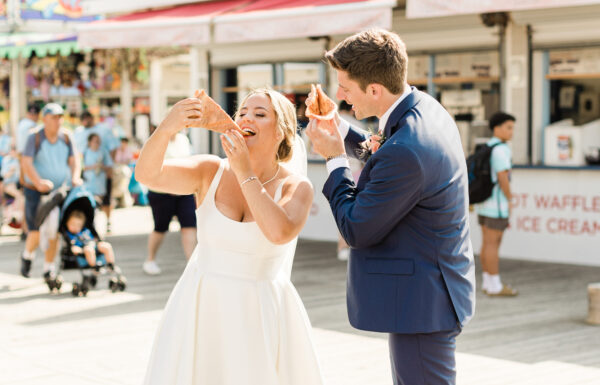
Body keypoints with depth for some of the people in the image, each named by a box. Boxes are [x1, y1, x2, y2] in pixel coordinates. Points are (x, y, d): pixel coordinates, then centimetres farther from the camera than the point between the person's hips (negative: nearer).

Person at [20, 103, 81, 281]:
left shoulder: (65, 137, 3)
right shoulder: (35, 137, -9)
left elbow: (73, 160, 6)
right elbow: (26, 163, -18)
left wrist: (75, 177, -14)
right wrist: (39, 182, -33)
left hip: (59, 191, 3)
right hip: (36, 192, -3)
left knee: (54, 232, 0)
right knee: (35, 235, -6)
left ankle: (48, 269, 16)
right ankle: (27, 256, 27)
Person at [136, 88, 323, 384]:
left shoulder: (296, 187, -6)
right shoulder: (211, 171, -3)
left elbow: (280, 232, -27)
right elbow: (148, 174, -18)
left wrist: (245, 174, -23)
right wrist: (167, 128, -36)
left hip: (259, 314, -1)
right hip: (202, 307, 1)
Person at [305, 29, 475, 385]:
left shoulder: (405, 152, -30)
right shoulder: (425, 107, 1)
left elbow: (357, 231, -19)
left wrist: (335, 159, -7)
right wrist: (339, 129, 7)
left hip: (422, 302, -10)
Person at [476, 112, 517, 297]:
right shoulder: (500, 149, -15)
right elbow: (502, 177, -21)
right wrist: (510, 200, -12)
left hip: (483, 201, 9)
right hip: (497, 203, -9)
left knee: (487, 242, 11)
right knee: (493, 243, -6)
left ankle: (488, 282, 16)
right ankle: (495, 286, -2)